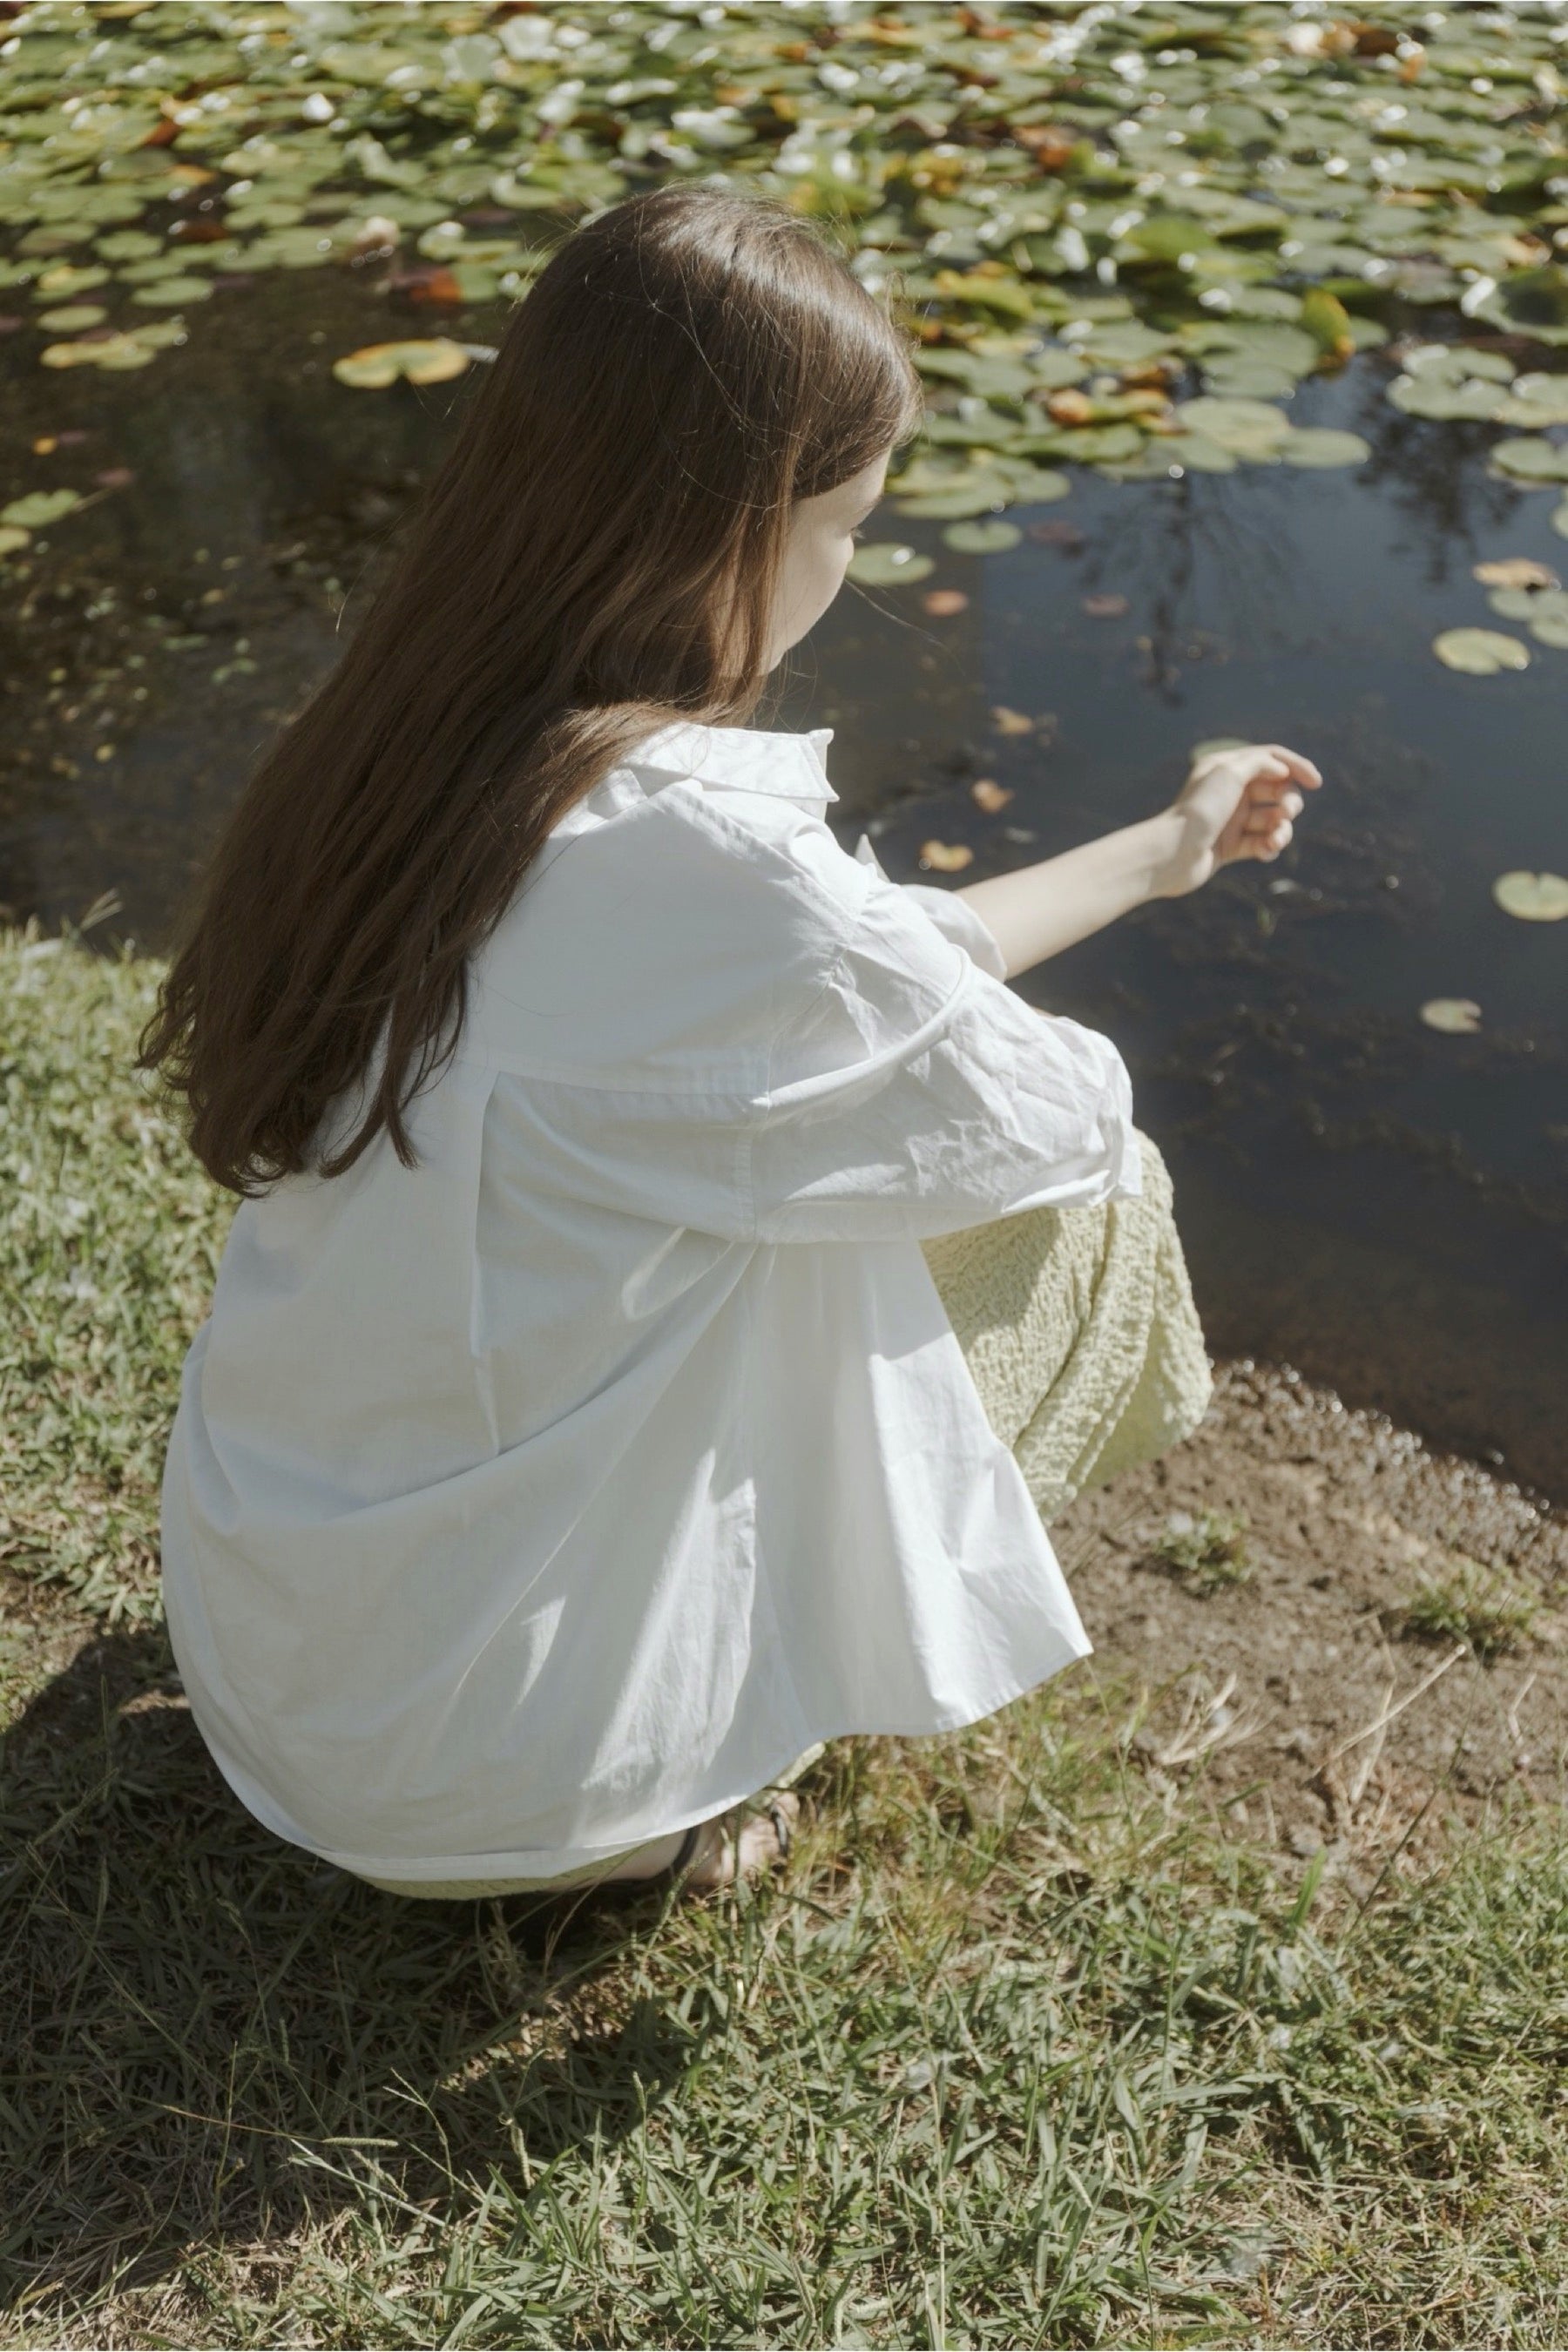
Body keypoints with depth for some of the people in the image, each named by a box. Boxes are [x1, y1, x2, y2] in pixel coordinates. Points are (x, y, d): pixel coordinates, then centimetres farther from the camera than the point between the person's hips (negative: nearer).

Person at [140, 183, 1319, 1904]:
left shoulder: (398, 748, -5)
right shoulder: (712, 862, -31)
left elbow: (878, 963, 7)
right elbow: (1060, 1121, -12)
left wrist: (1160, 851, 17)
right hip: (496, 1772, -7)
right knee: (1087, 1195, 6)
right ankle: (659, 1806, 10)